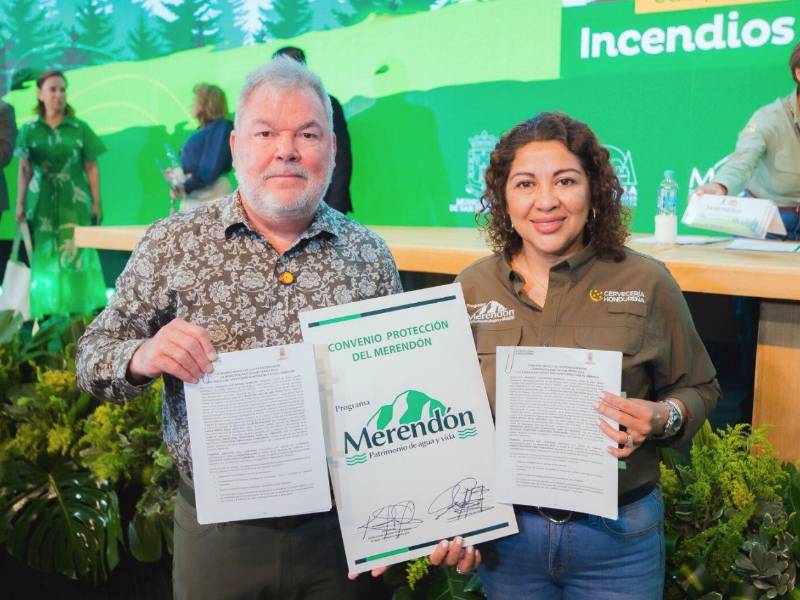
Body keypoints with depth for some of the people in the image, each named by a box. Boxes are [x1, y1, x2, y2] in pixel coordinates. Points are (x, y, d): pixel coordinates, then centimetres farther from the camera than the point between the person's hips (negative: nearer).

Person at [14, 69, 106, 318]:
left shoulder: (80, 128, 3)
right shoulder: (29, 130, 5)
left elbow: (91, 168, 4)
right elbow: (24, 170, 7)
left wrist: (96, 203, 0)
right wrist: (20, 203, 2)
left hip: (74, 203, -1)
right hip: (43, 204, 1)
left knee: (76, 257, -2)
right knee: (45, 258, 1)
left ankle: (79, 312, 3)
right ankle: (48, 315, 6)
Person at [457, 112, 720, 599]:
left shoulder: (647, 282, -8)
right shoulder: (471, 288, -3)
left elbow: (699, 389, 3)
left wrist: (662, 418, -18)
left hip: (618, 537, -1)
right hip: (504, 531, 2)